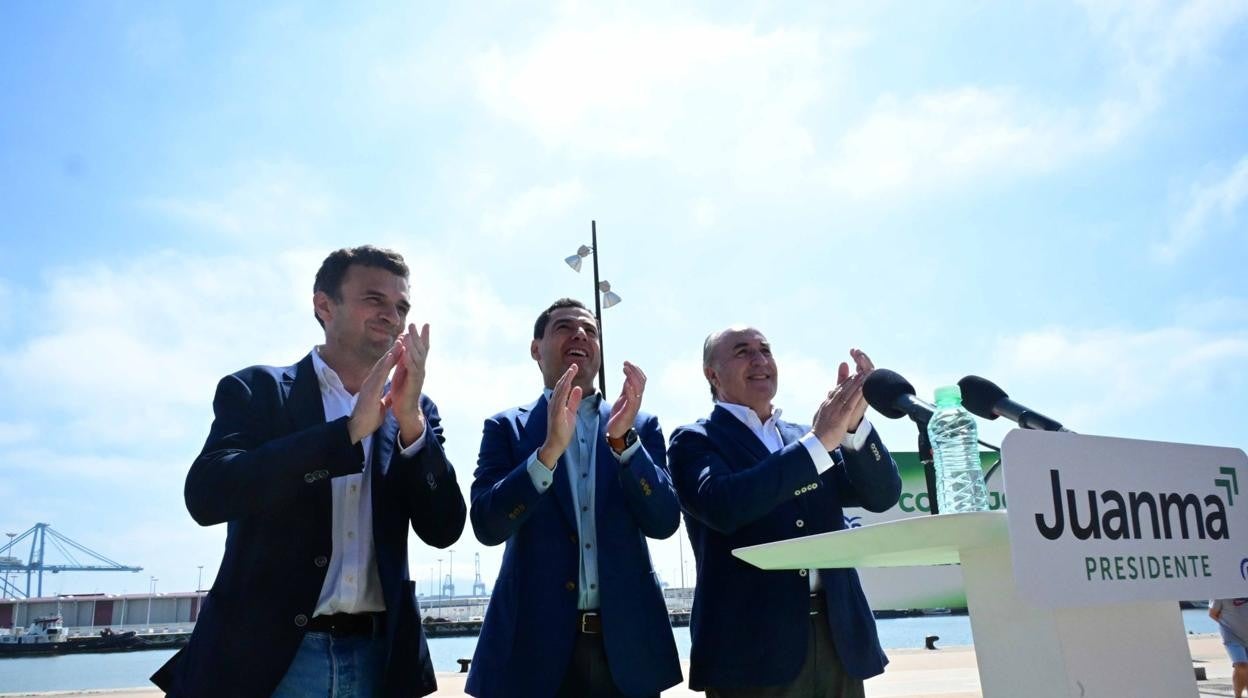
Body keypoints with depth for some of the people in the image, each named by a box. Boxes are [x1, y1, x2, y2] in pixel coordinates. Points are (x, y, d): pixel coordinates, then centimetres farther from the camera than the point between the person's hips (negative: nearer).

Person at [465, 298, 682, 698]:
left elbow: (664, 522, -4)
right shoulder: (507, 427, 3)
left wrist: (623, 439, -18)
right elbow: (487, 526, -10)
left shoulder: (639, 425, 7)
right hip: (535, 643, -1)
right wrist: (550, 448, -23)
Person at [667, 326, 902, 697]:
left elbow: (882, 495, 4)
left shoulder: (807, 436, 14)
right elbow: (722, 506, -20)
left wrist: (853, 422, -12)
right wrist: (820, 441, -20)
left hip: (838, 638, 5)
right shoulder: (695, 441, -1)